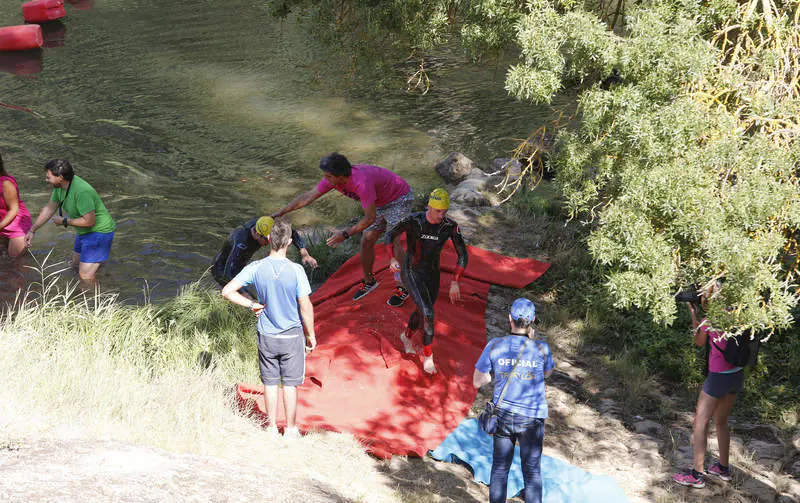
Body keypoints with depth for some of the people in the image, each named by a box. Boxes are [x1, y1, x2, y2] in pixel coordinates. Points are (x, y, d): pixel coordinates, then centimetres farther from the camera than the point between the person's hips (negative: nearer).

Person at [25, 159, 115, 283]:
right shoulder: (60, 185, -6)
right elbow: (50, 208, 8)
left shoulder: (81, 191, -34)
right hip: (84, 231, 10)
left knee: (85, 275, -13)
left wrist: (64, 221, -18)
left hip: (98, 231, -9)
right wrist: (32, 230, 9)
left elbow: (89, 221, -31)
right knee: (76, 265, 25)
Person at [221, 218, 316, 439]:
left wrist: (252, 304, -2)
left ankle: (272, 428, 24)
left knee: (270, 382, 14)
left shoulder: (256, 268, -11)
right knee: (290, 384, 9)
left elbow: (227, 291, -12)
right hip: (291, 337, -2)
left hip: (266, 336, 2)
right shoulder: (295, 270, -18)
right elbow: (305, 307, -13)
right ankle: (290, 429, 20)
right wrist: (311, 335, 0)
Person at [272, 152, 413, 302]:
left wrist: (345, 234, -29)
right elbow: (309, 196, -5)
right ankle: (369, 281, 23)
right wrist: (281, 212, -5)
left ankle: (402, 288, -8)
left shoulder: (361, 182, -41)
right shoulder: (333, 178, -16)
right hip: (380, 203, 8)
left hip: (399, 199, -8)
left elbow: (370, 218, -33)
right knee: (366, 241, 5)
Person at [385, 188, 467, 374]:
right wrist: (393, 259, -31)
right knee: (428, 313, -18)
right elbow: (390, 236, -13)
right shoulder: (413, 221, -26)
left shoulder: (450, 226, -19)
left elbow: (463, 255, -13)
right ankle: (428, 356, 2)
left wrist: (455, 282, -21)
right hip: (411, 273, -4)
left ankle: (406, 336, 56)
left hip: (432, 274, 4)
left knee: (424, 312, 23)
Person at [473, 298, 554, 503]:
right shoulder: (541, 348, -14)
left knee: (500, 467, 16)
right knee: (532, 470, 12)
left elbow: (477, 381, -4)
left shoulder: (495, 346, -12)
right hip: (532, 417, -1)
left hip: (503, 415, 1)